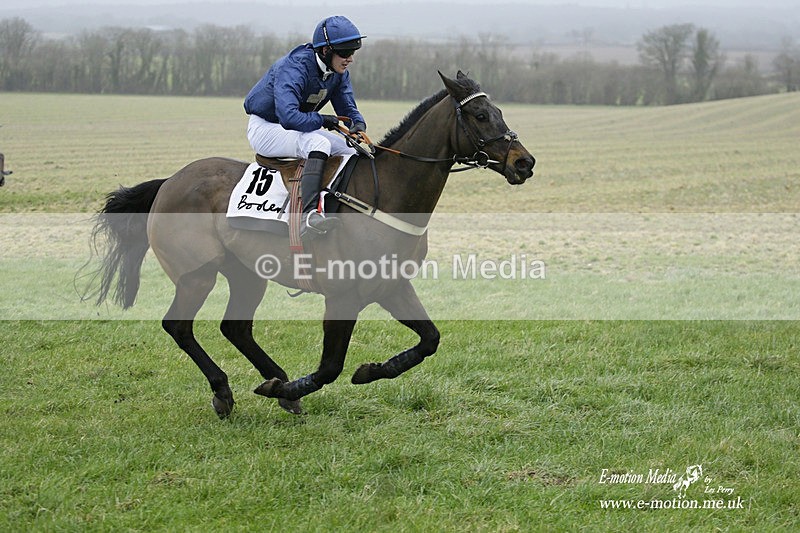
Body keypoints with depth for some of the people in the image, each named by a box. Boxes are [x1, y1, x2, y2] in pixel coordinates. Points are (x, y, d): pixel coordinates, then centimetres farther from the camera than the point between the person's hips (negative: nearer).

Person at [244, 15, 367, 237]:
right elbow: (289, 117, -43)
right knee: (319, 142, -35)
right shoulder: (294, 68, -30)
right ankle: (307, 216, -50)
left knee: (350, 149, 2)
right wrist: (322, 120, -29)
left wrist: (357, 124, -20)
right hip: (264, 129, -9)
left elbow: (348, 108, 4)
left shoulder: (339, 73, -4)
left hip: (294, 129, 9)